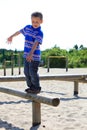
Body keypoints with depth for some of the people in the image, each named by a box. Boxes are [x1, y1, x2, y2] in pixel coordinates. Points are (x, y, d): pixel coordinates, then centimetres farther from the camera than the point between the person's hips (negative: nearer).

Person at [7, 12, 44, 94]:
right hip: (26, 55, 7)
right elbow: (19, 32, 26)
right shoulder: (27, 27, 7)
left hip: (34, 56, -7)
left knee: (33, 72, -5)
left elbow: (35, 44, -27)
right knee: (26, 72, 12)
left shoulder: (40, 33, -13)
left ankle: (37, 88, 12)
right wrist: (11, 37, 39)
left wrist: (31, 53, -39)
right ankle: (31, 86, 27)